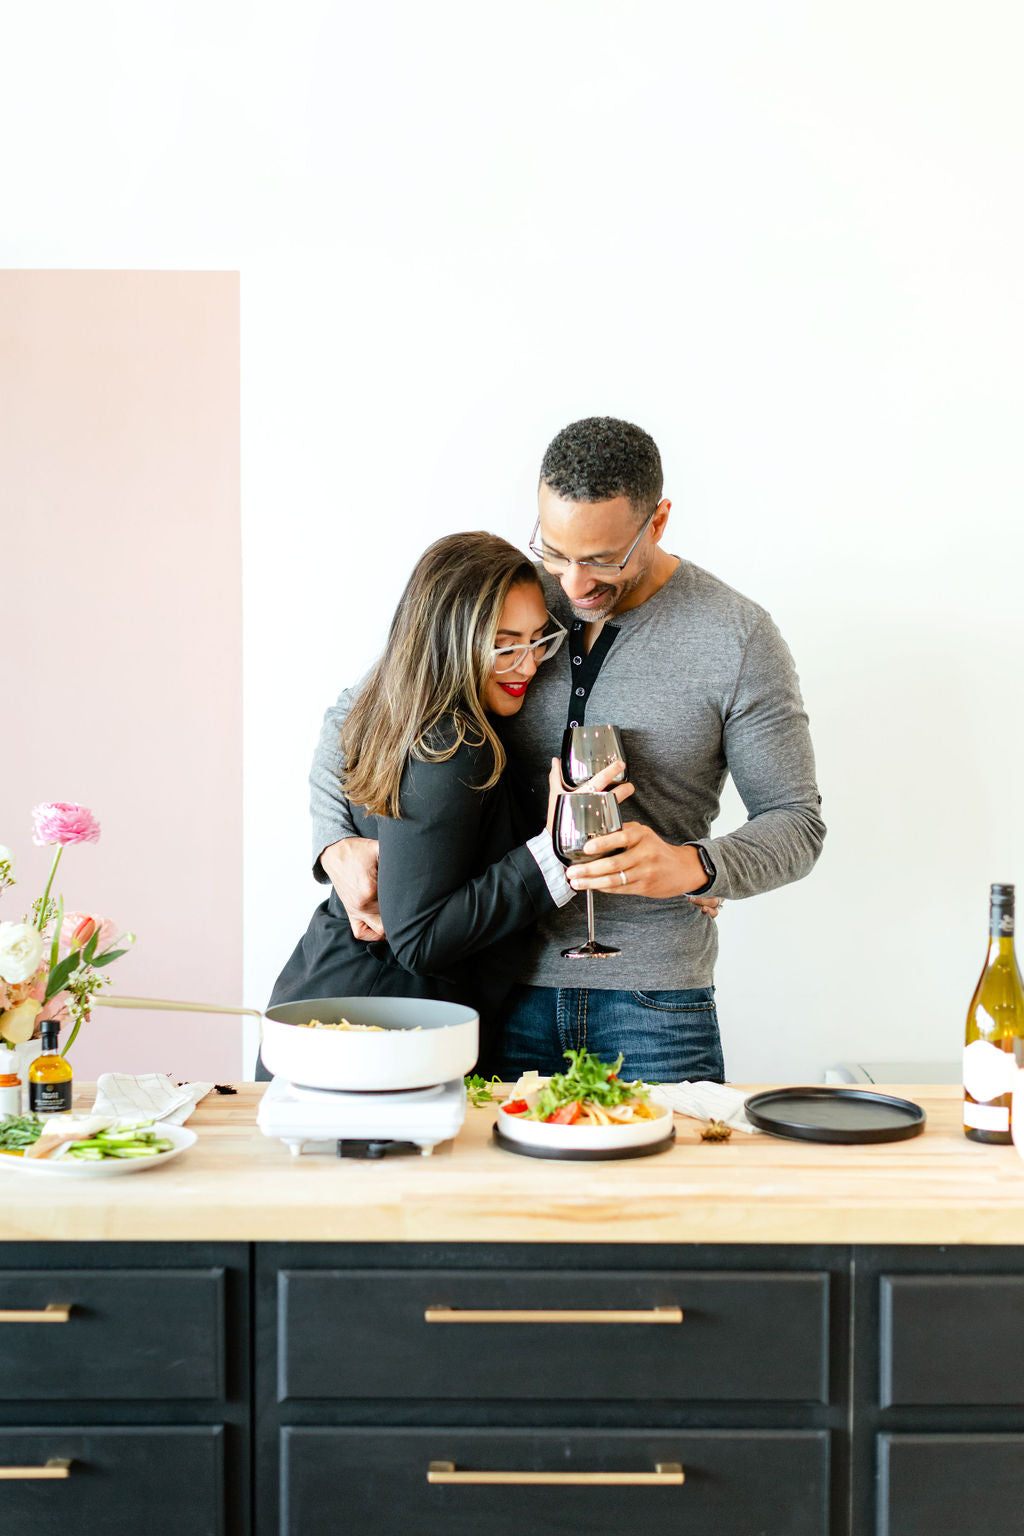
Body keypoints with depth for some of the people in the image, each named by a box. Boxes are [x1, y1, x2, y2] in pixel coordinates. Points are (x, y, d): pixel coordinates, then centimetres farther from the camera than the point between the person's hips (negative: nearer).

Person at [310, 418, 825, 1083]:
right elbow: (355, 712, 10)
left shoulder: (737, 637, -6)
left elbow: (796, 823, -3)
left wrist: (694, 866, -24)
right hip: (508, 985, 2)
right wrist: (336, 843, -8)